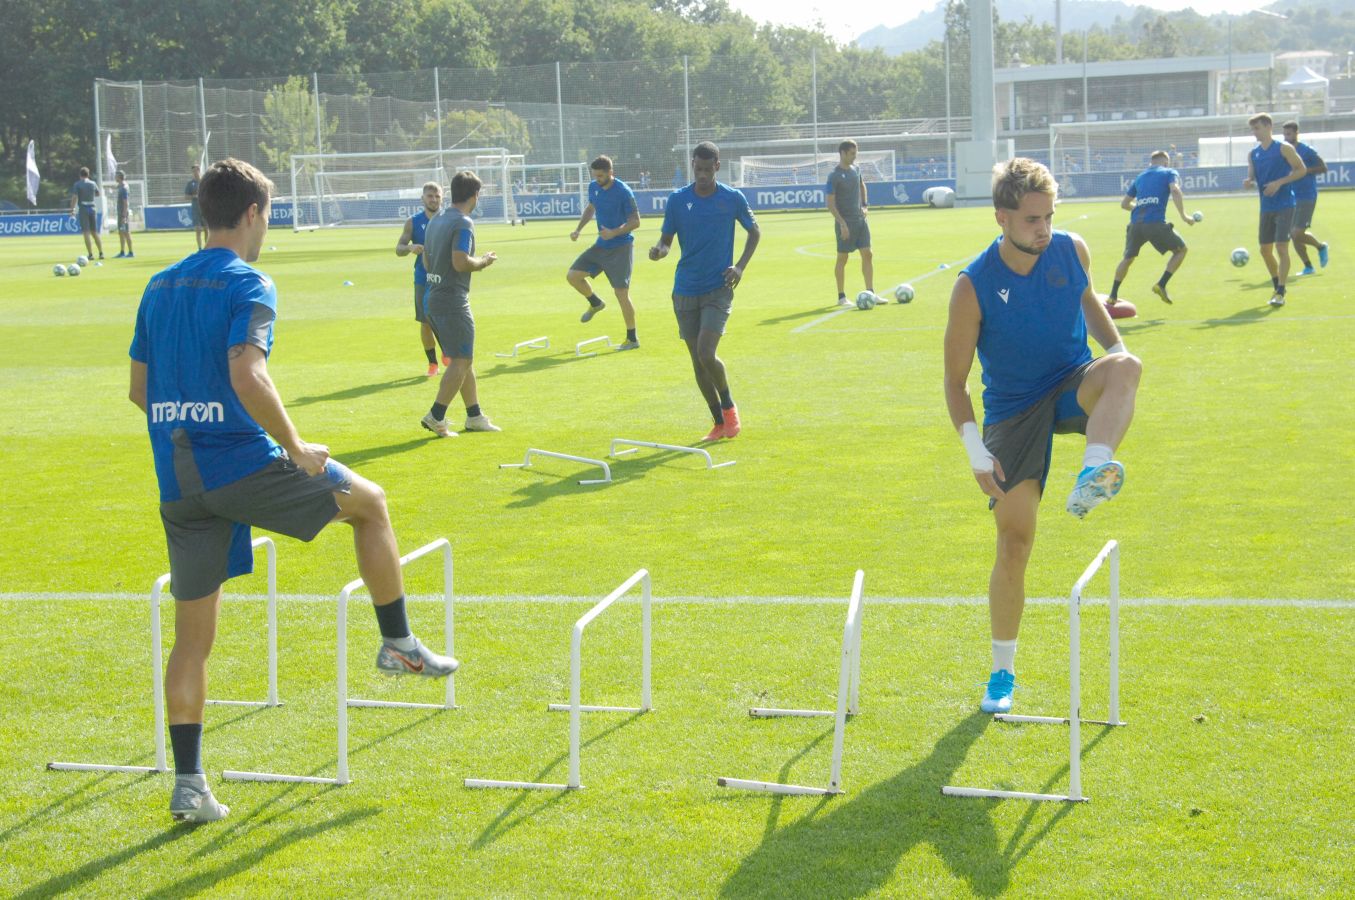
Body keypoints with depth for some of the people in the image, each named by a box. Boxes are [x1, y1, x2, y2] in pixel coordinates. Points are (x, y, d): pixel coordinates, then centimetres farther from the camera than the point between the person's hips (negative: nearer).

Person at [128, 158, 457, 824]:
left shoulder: (159, 288, 13)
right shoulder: (247, 285, -9)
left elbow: (139, 387, 17)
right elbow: (247, 376, -24)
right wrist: (295, 448, -13)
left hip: (179, 484, 6)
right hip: (244, 465, -6)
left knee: (192, 635, 10)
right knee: (370, 502, 19)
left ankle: (188, 784, 8)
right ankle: (397, 644, 24)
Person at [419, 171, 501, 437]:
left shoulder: (436, 221, 13)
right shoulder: (463, 223, -14)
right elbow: (461, 262, -25)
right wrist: (483, 262, -6)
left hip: (433, 298, 9)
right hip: (453, 301, -9)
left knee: (464, 358, 15)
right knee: (461, 361, -4)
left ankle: (474, 416, 20)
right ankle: (436, 416, -7)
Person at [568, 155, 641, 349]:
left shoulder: (623, 192, -20)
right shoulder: (594, 187, 0)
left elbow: (635, 221, -17)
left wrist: (614, 232, -30)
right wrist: (578, 229, 9)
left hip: (620, 248, -7)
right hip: (601, 246, 7)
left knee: (621, 293, -8)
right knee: (572, 276, -1)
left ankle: (632, 339, 5)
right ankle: (595, 304, 26)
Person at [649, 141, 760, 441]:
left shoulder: (733, 199, -3)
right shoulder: (677, 200, 0)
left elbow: (754, 231, 11)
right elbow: (666, 238, 5)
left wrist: (740, 266, -2)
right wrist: (659, 250, -20)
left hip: (718, 289, -3)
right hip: (685, 290, 3)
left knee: (706, 354, -17)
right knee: (697, 360, 4)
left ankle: (729, 406, 9)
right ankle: (720, 422, 18)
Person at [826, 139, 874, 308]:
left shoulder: (855, 169, 7)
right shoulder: (834, 175, -14)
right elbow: (830, 204, -16)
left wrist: (865, 205, 13)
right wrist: (842, 223, -21)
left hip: (860, 219, 7)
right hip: (845, 222, -7)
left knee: (867, 254, 3)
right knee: (843, 258, 1)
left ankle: (870, 293, 8)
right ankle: (841, 297, 8)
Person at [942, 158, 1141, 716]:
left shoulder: (1072, 251, -6)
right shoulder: (974, 286, -15)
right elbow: (955, 379, -8)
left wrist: (1115, 347, 0)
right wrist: (976, 452, -17)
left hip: (1073, 387, 2)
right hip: (1013, 412, -2)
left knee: (1124, 368, -34)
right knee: (1013, 544, -4)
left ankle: (1094, 473, -52)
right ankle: (1002, 673, 11)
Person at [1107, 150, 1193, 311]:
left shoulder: (1140, 177, 26)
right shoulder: (1169, 173, 13)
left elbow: (1124, 203, 28)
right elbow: (1175, 191, -9)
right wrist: (1183, 216, -10)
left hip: (1136, 224, 5)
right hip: (1156, 223, -5)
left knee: (1128, 258, 24)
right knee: (1181, 250, 15)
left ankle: (1113, 296, 22)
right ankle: (1161, 285, 3)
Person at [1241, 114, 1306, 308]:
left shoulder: (1283, 148, -7)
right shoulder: (1253, 154, 10)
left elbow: (1301, 170, -7)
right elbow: (1253, 176, 11)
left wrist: (1279, 182, -17)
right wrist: (1249, 182, -13)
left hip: (1285, 206, -6)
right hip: (1266, 207, 6)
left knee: (1281, 247, -12)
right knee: (1265, 250, 9)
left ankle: (1281, 293, -11)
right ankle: (1277, 288, 27)